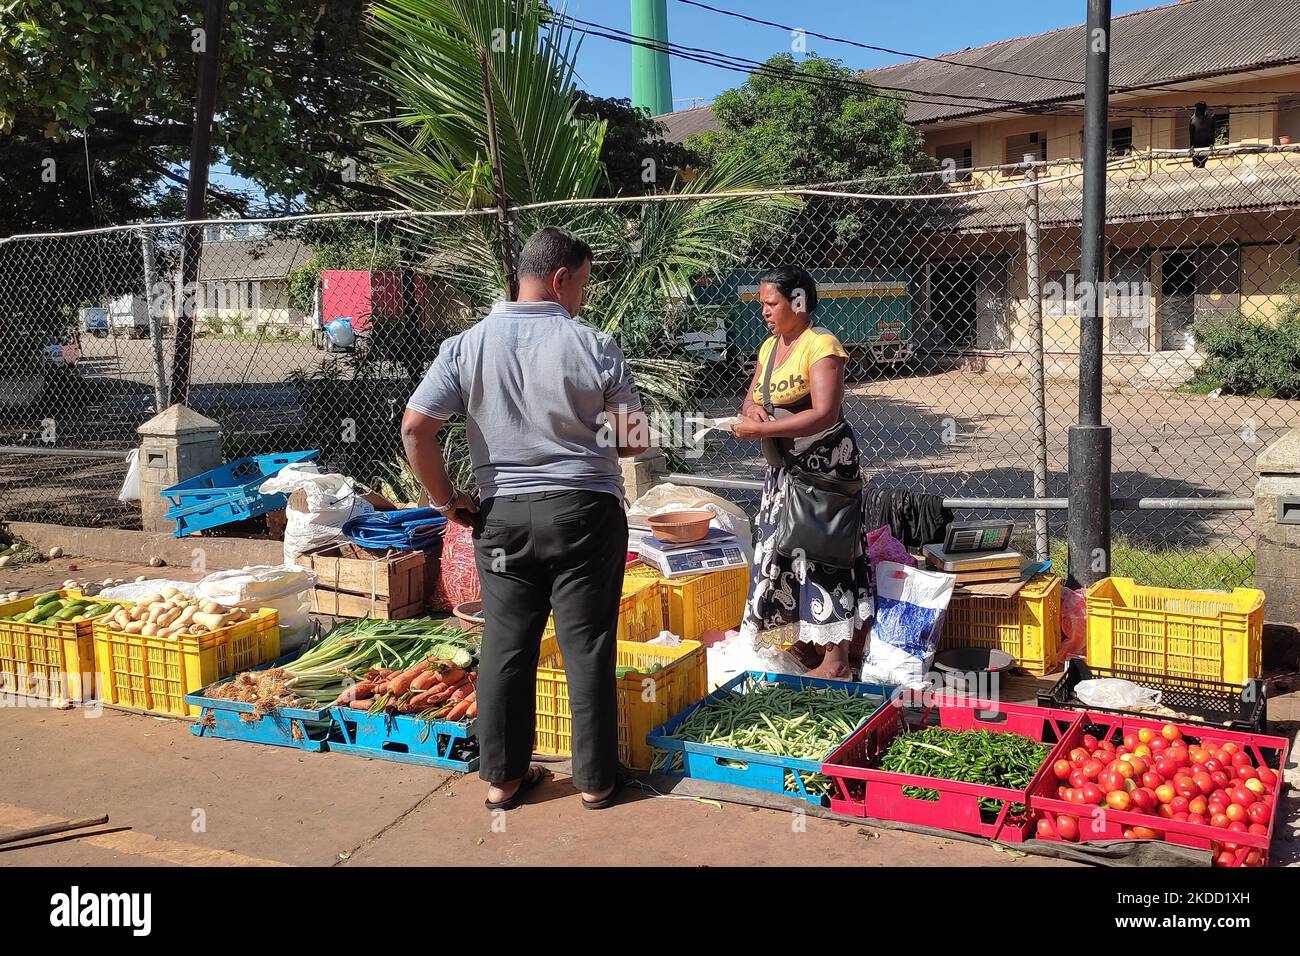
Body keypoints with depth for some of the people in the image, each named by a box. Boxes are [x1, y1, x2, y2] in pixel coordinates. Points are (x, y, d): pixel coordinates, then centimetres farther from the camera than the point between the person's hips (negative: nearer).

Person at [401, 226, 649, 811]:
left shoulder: (468, 345, -1)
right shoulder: (595, 348, -7)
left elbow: (414, 428, -6)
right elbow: (635, 441, -1)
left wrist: (447, 499, 4)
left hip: (502, 515, 2)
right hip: (585, 512, -2)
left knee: (505, 647, 11)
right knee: (588, 649, 6)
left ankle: (502, 777, 20)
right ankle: (595, 779, 17)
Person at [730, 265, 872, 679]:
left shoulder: (821, 345, -15)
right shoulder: (769, 347, 12)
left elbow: (825, 414, -25)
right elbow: (752, 397, 19)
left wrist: (761, 429, -26)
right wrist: (752, 408, -7)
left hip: (825, 463, -9)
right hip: (785, 467, 9)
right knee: (782, 548, 11)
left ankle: (835, 660, 0)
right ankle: (802, 641, 25)